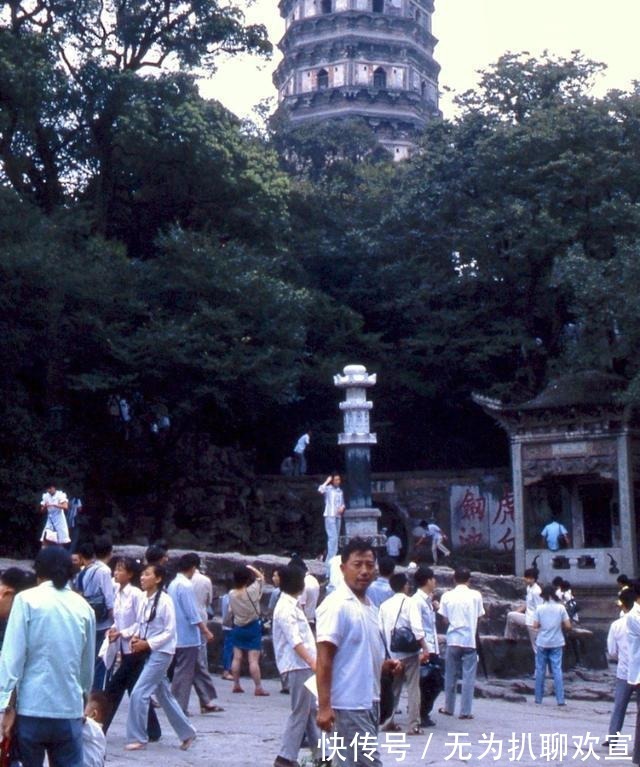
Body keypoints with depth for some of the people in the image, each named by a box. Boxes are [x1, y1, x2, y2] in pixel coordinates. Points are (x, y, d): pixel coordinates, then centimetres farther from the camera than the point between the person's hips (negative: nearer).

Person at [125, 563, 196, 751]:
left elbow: (169, 632, -14)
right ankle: (186, 733, 28)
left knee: (138, 694, -11)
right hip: (148, 652, 7)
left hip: (161, 652, -7)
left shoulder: (165, 600, -15)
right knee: (164, 696, 15)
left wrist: (147, 643, -18)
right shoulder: (144, 599, 4)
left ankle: (137, 738, 1)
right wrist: (136, 637, -4)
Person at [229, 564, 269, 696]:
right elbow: (261, 577, -4)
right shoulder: (252, 591, -17)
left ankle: (236, 685, 17)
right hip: (253, 627, -4)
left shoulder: (231, 594, -6)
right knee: (253, 659, -5)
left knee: (237, 658, 11)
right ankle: (258, 687, -4)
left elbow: (231, 611, 7)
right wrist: (251, 568, 6)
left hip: (238, 628, 4)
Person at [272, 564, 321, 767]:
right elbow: (295, 641, -23)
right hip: (297, 665, -10)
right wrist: (312, 662, -28)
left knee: (311, 709, 14)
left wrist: (312, 662, 21)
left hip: (304, 665, 10)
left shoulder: (292, 605, 16)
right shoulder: (285, 608, -15)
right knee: (300, 712, -6)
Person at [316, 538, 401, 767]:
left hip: (368, 701, 9)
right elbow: (324, 659, -18)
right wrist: (324, 706, -23)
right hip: (349, 703, -9)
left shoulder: (369, 606, 13)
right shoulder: (336, 605, -14)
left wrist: (384, 665, 5)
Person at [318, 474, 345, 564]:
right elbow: (320, 490, -27)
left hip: (338, 516, 7)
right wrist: (327, 481, -16)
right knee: (333, 537, -16)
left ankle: (329, 559, 15)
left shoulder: (340, 491, 15)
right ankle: (331, 559, -15)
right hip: (330, 516, -7)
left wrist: (342, 507, 0)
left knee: (335, 538, 9)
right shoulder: (328, 489, -5)